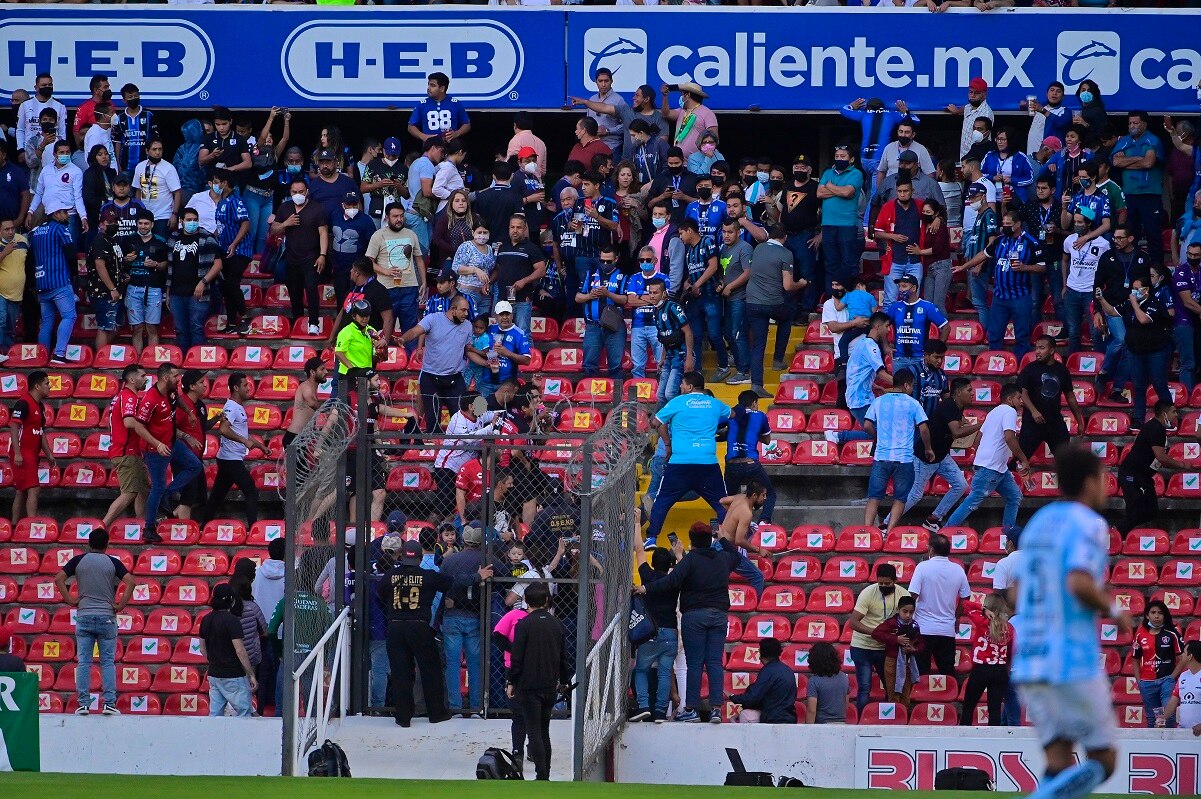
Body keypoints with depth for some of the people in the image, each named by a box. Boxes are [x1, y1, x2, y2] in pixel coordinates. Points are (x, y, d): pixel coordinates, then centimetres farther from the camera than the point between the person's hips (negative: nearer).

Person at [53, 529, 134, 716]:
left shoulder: (79, 560, 4)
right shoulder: (112, 562, 1)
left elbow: (59, 579, -4)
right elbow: (130, 581, -11)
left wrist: (70, 600, 0)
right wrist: (121, 605, -4)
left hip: (84, 616, 1)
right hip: (107, 617, -1)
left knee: (84, 662, 2)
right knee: (108, 662, 2)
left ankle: (84, 704, -2)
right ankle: (109, 703, -4)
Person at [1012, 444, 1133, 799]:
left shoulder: (1038, 523, 15)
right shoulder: (1089, 525, -8)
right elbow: (1079, 583, -23)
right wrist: (1114, 610, -6)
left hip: (1027, 663, 7)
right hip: (1074, 662, -7)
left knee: (1060, 764, 5)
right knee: (1103, 760, 1)